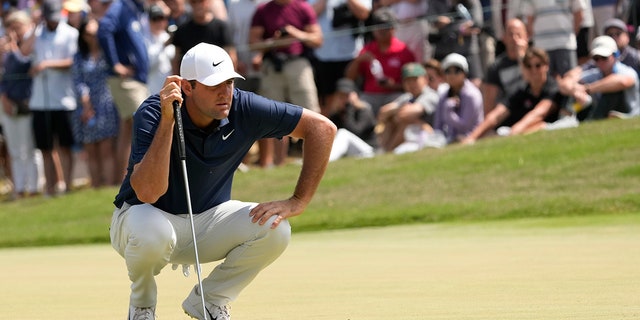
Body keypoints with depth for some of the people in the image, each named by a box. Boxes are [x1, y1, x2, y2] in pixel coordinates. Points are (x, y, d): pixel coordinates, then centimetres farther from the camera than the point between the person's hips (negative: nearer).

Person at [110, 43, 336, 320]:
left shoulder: (244, 109, -17)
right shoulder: (152, 114, -26)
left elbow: (322, 128, -12)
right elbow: (147, 193, -38)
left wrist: (297, 203, -16)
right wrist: (167, 120, -43)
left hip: (208, 219, 4)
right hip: (140, 216, -3)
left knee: (273, 228, -22)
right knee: (152, 232, -39)